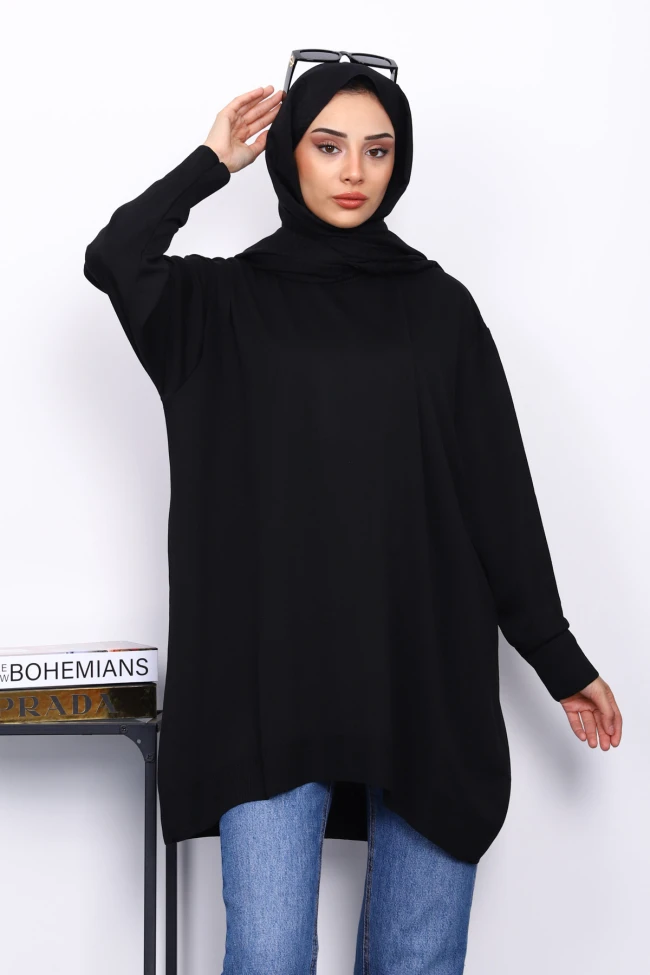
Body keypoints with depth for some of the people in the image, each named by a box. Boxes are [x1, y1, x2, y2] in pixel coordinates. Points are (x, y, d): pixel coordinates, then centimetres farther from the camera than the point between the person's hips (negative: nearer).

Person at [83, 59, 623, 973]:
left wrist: (559, 658, 9)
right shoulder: (224, 303, 9)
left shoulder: (439, 306, 11)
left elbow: (497, 491, 10)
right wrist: (212, 163, 2)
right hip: (272, 678, -1)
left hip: (426, 674, 2)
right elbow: (113, 260, -12)